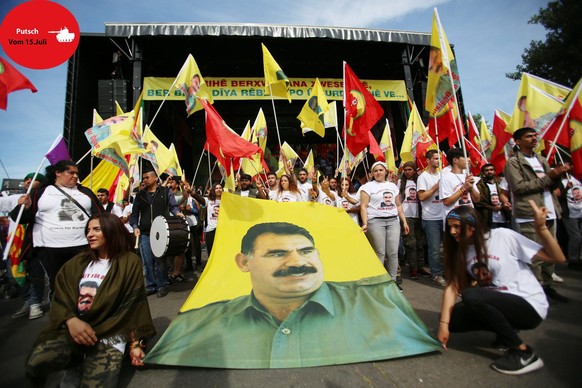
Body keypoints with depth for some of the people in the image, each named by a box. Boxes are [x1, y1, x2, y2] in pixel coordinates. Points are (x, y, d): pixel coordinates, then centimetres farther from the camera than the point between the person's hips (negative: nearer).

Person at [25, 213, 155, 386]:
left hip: (109, 335, -3)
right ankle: (77, 364, 5)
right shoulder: (78, 262, 12)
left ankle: (83, 364, 8)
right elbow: (60, 297, 7)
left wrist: (135, 343, 0)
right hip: (72, 330, 3)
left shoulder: (130, 262, -1)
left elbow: (133, 305, 0)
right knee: (35, 363, -26)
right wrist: (71, 320, -14)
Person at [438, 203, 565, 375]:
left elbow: (558, 258, -12)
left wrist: (541, 227, -27)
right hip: (497, 305, 6)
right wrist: (443, 324, -14)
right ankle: (506, 330, 11)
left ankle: (524, 353, -13)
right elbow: (452, 287, -6)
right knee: (453, 319, -10)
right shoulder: (461, 252, 3)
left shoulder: (502, 236, -14)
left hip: (529, 306, -6)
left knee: (470, 295, -30)